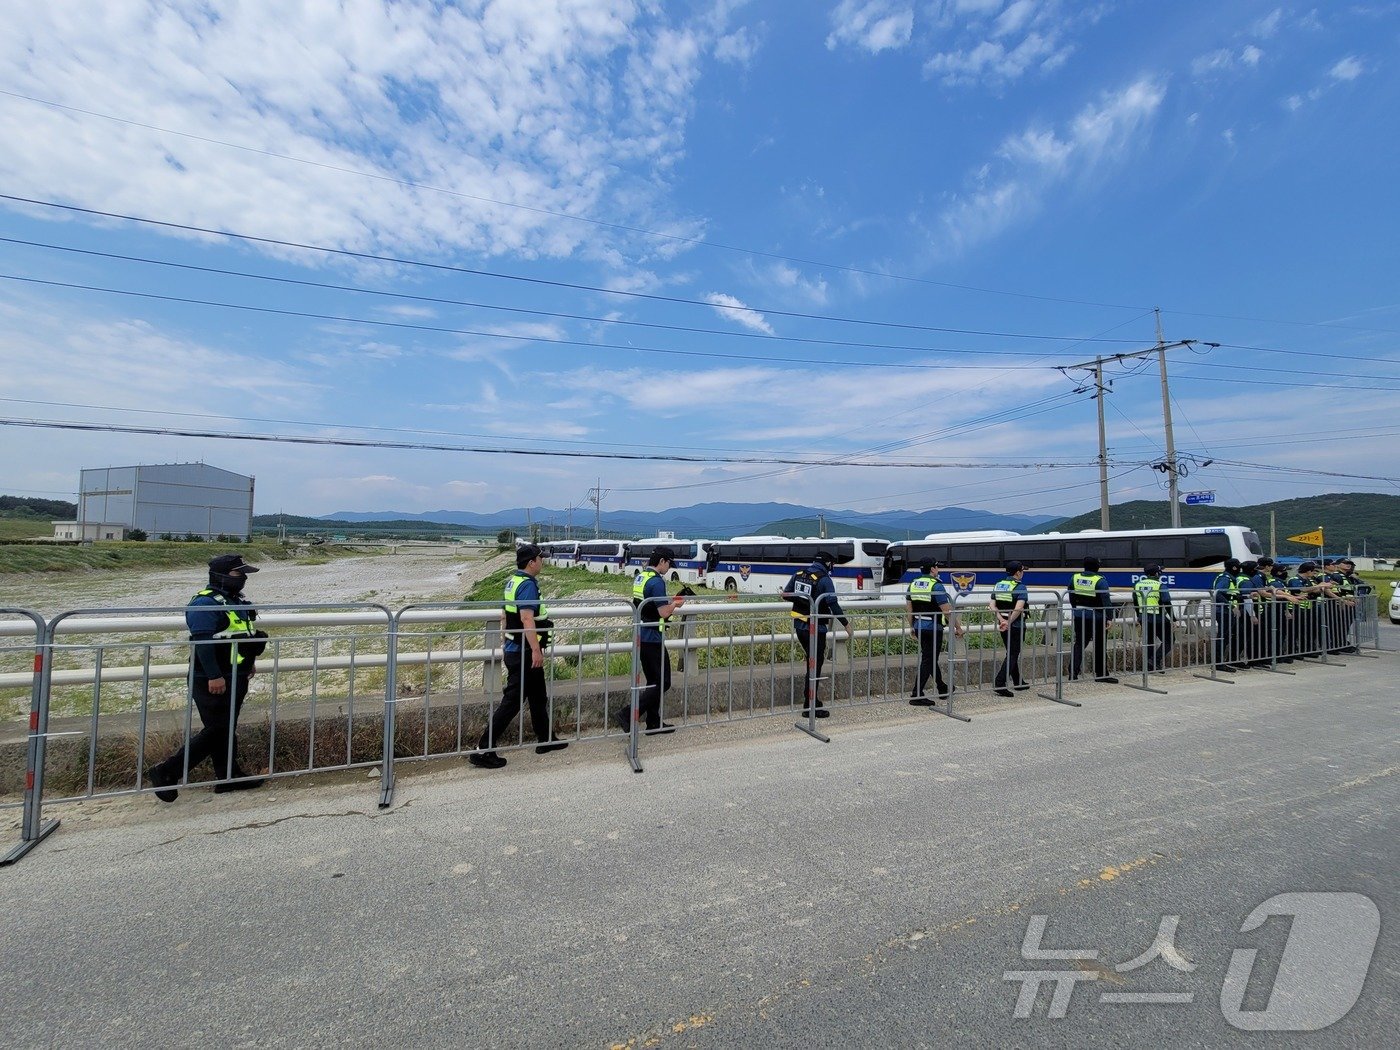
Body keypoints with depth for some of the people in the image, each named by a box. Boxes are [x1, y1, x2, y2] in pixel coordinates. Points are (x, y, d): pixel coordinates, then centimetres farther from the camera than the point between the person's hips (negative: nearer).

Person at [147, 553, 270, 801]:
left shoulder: (235, 601, 13)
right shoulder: (205, 603, -18)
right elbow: (202, 641, -24)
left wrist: (249, 662, 27)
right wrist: (214, 676, -27)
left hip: (235, 678, 10)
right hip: (214, 681, -10)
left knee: (227, 728, 16)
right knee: (216, 730, -5)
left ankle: (229, 776, 25)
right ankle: (166, 773, 7)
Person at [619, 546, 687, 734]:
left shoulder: (640, 577, 11)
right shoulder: (657, 581, -17)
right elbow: (663, 613, -19)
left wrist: (668, 603, 15)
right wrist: (675, 604, -1)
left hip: (641, 637, 9)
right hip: (653, 639, -9)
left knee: (653, 681, 16)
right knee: (663, 683, -2)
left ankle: (654, 722, 22)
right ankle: (629, 715, -7)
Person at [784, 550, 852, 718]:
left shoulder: (798, 574, 5)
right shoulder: (824, 579, -14)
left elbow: (786, 594, 12)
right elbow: (833, 604, -17)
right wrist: (846, 624, -9)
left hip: (799, 625, 7)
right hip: (815, 628, -7)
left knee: (812, 661, 20)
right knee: (815, 666, 1)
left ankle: (811, 699, 29)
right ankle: (809, 706, 5)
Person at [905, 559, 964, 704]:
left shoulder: (913, 584, 6)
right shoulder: (936, 585, -14)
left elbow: (909, 608, 10)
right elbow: (947, 611, -15)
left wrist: (912, 627, 20)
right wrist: (958, 627, -4)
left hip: (919, 627, 7)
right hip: (933, 628, -7)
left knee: (931, 658, 19)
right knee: (928, 661, -2)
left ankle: (943, 689, 34)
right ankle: (917, 696, -4)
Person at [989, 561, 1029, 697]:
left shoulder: (998, 585, 6)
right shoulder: (1020, 587, -13)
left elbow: (992, 605, -1)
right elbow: (1018, 608, -26)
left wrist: (1002, 620, -6)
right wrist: (1009, 623, -20)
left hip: (1003, 626, 7)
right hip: (1016, 626, -7)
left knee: (1012, 654, 19)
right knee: (1012, 655, -1)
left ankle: (1018, 682, 31)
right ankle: (1000, 684, -10)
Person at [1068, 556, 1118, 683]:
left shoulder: (1074, 578, 1)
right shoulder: (1100, 581, -15)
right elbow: (1106, 601, -17)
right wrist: (1108, 618, -12)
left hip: (1079, 617, 4)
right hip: (1096, 618, -4)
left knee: (1079, 644, 10)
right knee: (1100, 646, 10)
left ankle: (1073, 672, 3)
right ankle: (1101, 674, 19)